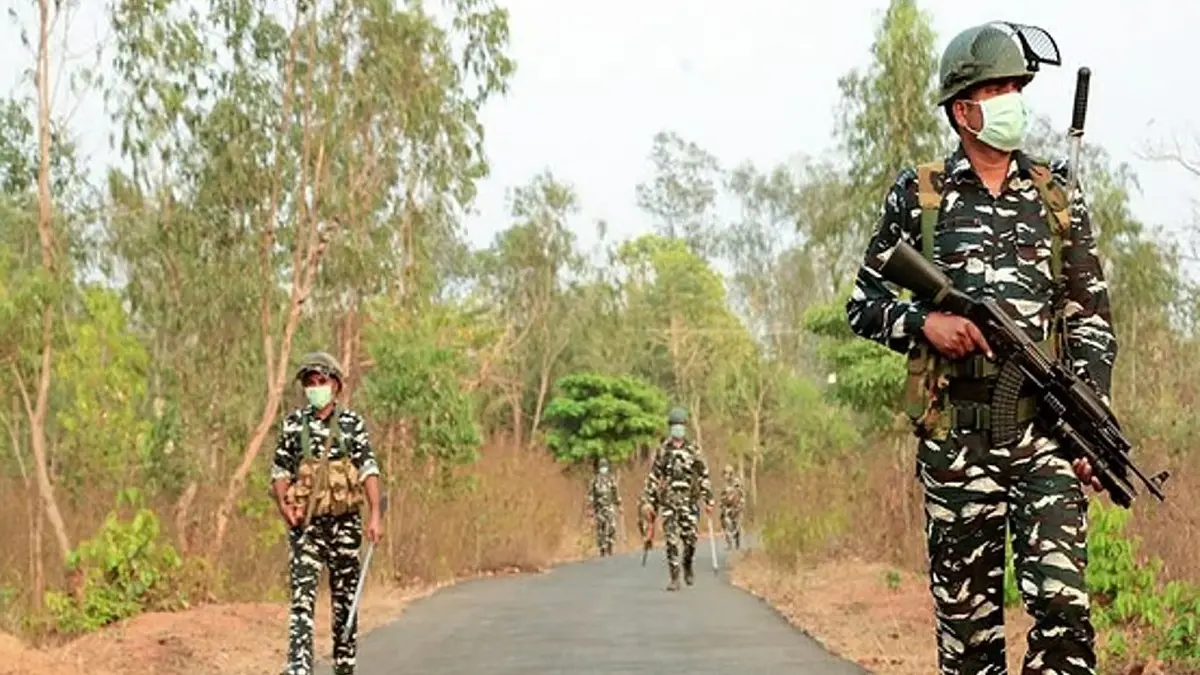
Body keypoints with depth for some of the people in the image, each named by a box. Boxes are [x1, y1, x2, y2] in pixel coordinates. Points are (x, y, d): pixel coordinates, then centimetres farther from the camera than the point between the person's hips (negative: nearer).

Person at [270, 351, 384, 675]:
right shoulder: (293, 424, 5)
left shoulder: (352, 423, 1)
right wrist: (283, 506, -9)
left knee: (345, 597, 8)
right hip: (306, 524, 0)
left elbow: (369, 469, -4)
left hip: (344, 522, 0)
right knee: (302, 596, -11)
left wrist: (375, 515, -14)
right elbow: (280, 470, 9)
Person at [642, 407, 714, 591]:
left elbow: (704, 476, 5)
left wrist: (708, 500, 0)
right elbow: (653, 477, 9)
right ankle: (674, 578, -3)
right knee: (671, 540, -6)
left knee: (690, 538, -3)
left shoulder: (694, 450, 5)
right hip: (668, 501, 0)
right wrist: (651, 502, 6)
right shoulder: (662, 451, 7)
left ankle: (687, 565, 27)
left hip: (689, 501, 0)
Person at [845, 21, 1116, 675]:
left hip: (1047, 427, 1)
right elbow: (863, 306, 10)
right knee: (966, 614, 5)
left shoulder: (1058, 197, 10)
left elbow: (1092, 318, 10)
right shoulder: (917, 196, 5)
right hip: (956, 435, 0)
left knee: (1062, 600, -11)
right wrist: (924, 322, -10)